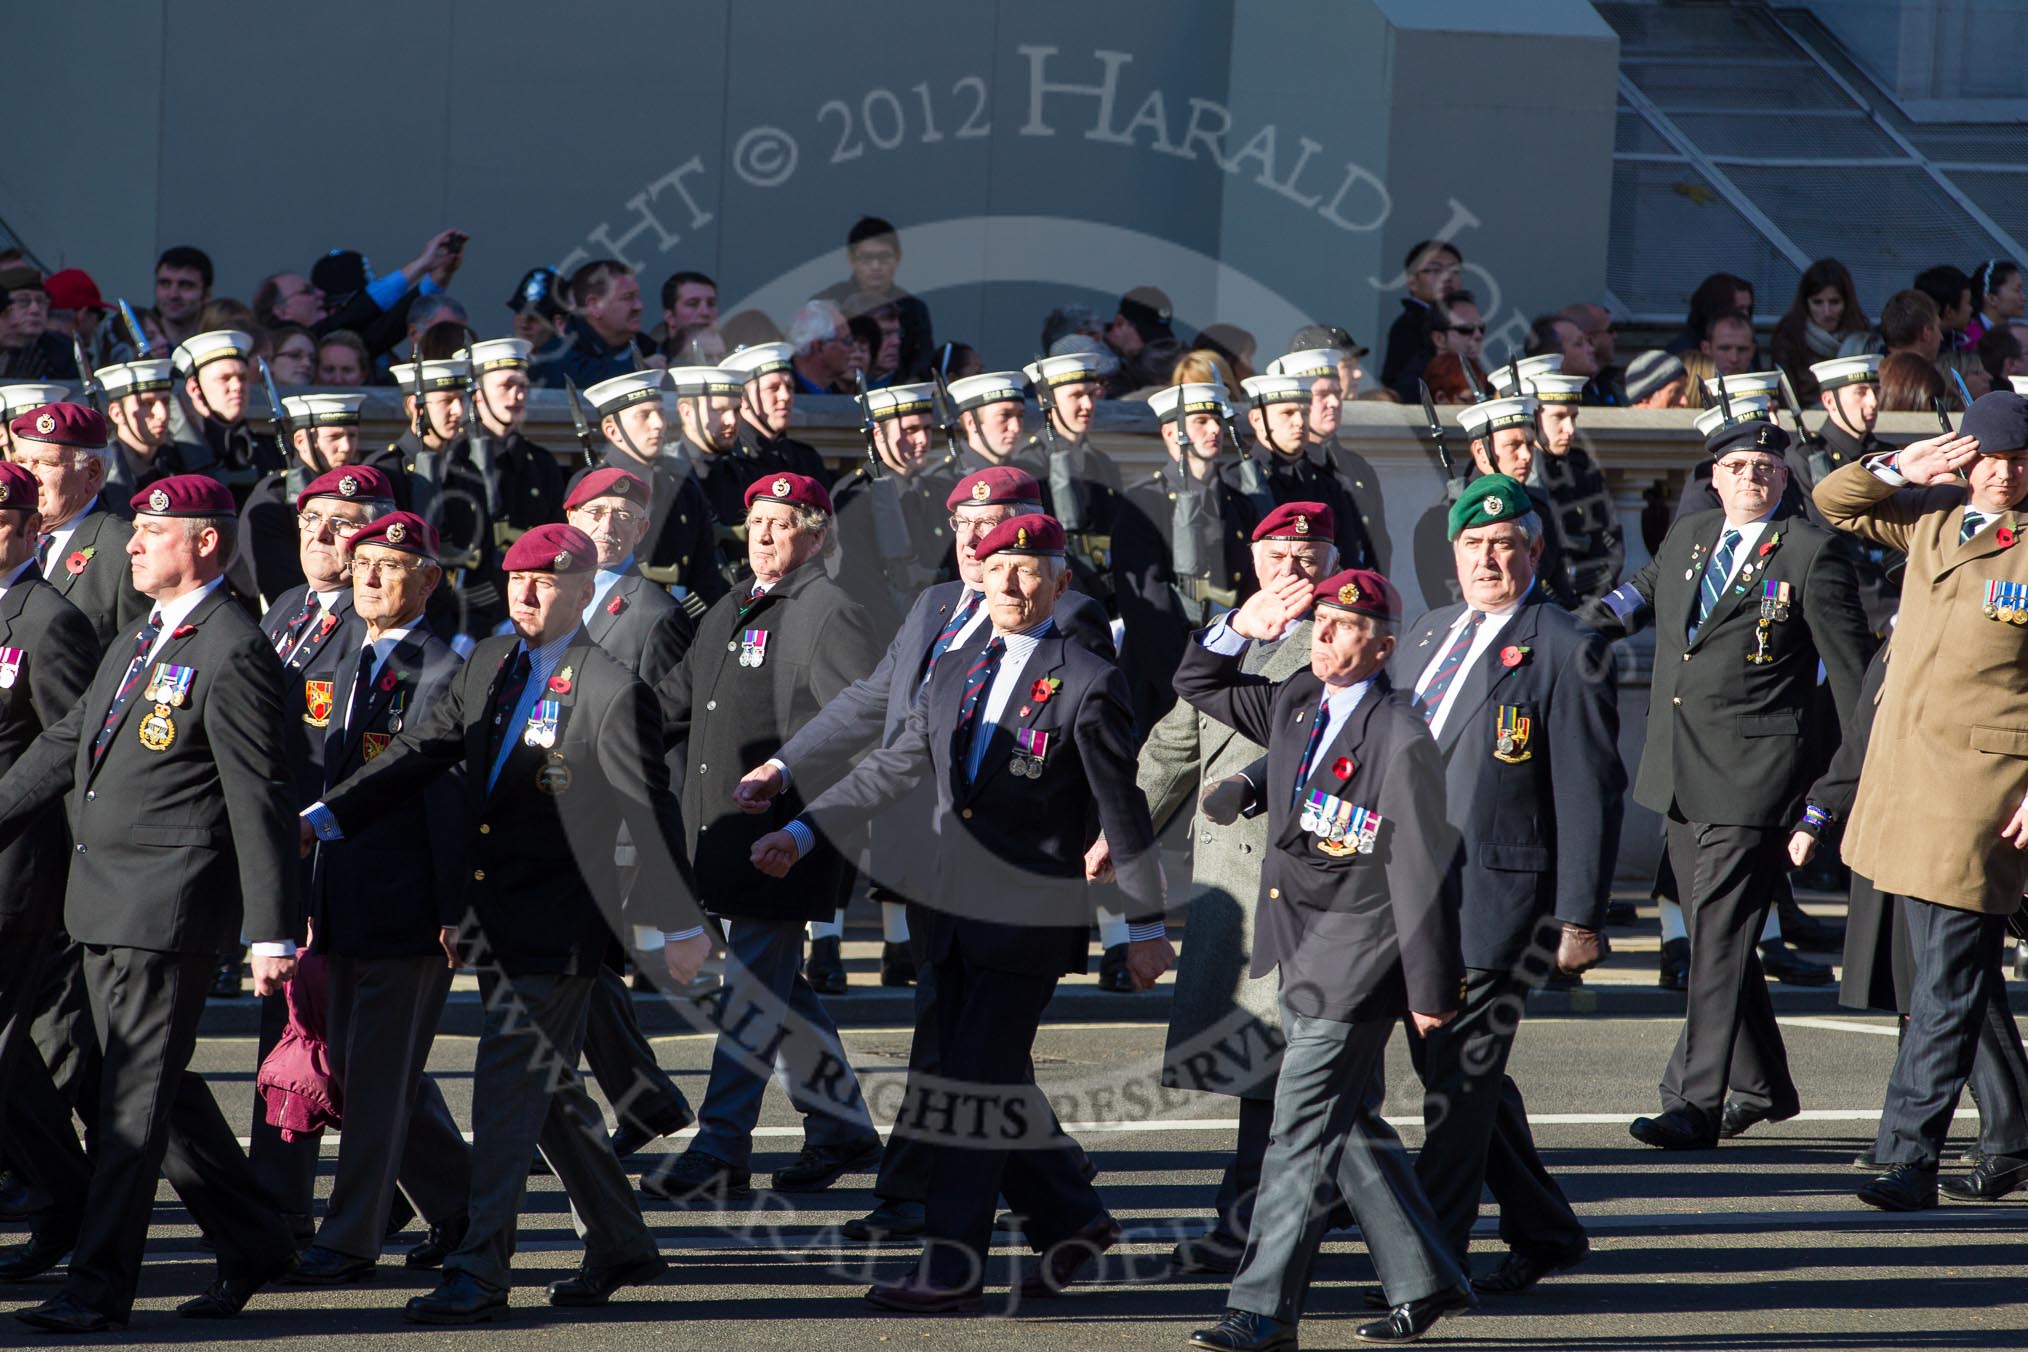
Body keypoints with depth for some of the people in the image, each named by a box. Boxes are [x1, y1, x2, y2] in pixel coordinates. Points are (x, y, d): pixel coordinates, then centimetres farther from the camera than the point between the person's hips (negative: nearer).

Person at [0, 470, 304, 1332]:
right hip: (105, 900, 9)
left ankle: (100, 1285, -4)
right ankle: (251, 1245, 26)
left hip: (171, 904, -9)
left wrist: (271, 933, -17)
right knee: (158, 1089, 14)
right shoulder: (139, 643, 15)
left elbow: (260, 803, -15)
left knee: (135, 1095, -6)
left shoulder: (232, 655, -13)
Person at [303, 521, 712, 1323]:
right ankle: (620, 1248, 30)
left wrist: (679, 926, -8)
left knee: (506, 1085, -12)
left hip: (557, 925, -8)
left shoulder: (612, 692, -11)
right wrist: (320, 820, 0)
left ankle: (480, 1272, -11)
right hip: (493, 920, 8)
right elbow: (420, 755, 8)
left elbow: (652, 818, -10)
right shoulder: (489, 666, 10)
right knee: (550, 1091, 16)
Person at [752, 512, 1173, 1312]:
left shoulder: (1087, 684, -7)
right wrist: (802, 832, 8)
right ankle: (1071, 1221, 28)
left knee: (981, 1086, -9)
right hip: (955, 913, 7)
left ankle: (952, 1269, -7)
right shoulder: (956, 674, 12)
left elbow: (1123, 812, -5)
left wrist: (1147, 925, -3)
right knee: (992, 1087, 11)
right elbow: (892, 768, 15)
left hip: (1032, 922, -7)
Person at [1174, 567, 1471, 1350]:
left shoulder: (1401, 739, -16)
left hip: (1354, 958, -8)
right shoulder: (1296, 705, 8)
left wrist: (1431, 990, -14)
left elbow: (1423, 874, -15)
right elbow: (1196, 686, 22)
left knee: (1302, 1135, -9)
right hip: (1299, 956, 8)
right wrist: (1240, 629, 3)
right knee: (1349, 1126, 15)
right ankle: (1422, 1283, 26)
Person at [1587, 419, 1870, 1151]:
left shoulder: (1810, 553, -6)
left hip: (1753, 767, -7)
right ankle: (1760, 1086, 29)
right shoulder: (1688, 536, 12)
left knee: (1720, 934, -13)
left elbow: (1852, 666, -4)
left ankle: (1698, 1103, -16)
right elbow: (1646, 591, 34)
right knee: (1710, 932, 14)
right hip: (1680, 773, 7)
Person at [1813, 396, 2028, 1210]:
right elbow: (1834, 502, 20)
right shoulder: (1934, 517, 10)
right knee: (1960, 974, 15)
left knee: (1948, 979, -9)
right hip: (1905, 770, 7)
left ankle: (1909, 1158, -11)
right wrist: (1902, 467, 0)